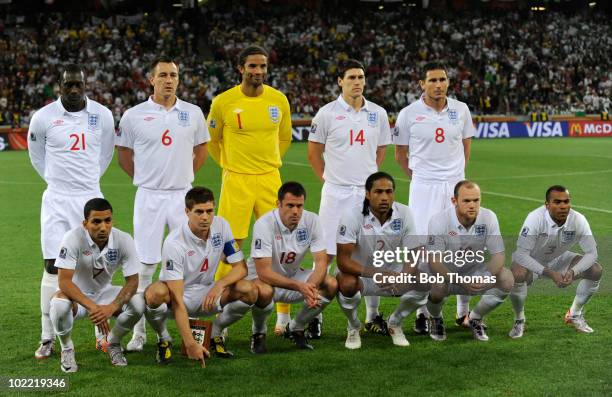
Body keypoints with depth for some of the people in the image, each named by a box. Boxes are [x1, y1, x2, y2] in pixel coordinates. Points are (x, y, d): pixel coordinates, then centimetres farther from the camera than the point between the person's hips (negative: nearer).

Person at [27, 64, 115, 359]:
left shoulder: (102, 115, -1)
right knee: (53, 267, -3)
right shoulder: (44, 117, -5)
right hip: (56, 200, -1)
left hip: (90, 198, 1)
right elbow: (37, 156, 12)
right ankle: (48, 338, 5)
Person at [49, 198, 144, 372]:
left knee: (138, 303, -25)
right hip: (76, 295, -2)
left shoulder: (124, 240, -18)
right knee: (59, 304, -37)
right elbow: (64, 281, -30)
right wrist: (92, 307, -43)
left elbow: (132, 281, -17)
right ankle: (67, 348, -4)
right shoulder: (73, 238, -26)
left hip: (104, 293, 3)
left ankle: (113, 343, 5)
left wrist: (112, 307, -35)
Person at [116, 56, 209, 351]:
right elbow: (123, 153, 12)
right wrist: (142, 179, 6)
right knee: (145, 265, 0)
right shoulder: (133, 116, 0)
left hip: (183, 195, 2)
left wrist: (185, 175, 10)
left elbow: (201, 149, 18)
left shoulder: (193, 113, 5)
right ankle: (139, 332, 7)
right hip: (149, 197, -2)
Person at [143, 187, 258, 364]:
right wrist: (190, 344, -39)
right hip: (177, 294, -4)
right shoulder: (174, 243, -27)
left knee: (249, 291, -22)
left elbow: (241, 267, -7)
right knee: (154, 293, -38)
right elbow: (177, 301, -31)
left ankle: (215, 333, 4)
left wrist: (220, 284, -29)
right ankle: (164, 339, -6)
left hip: (207, 294, 4)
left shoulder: (221, 225, -12)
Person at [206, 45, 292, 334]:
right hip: (236, 180, -3)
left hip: (270, 180, 3)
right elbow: (212, 140, 10)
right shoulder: (223, 101, -6)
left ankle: (284, 314, 13)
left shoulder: (279, 100, 3)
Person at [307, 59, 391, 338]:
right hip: (336, 193, -3)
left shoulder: (378, 114, 7)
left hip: (368, 193, 3)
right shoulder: (327, 113, -2)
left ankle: (372, 315, 18)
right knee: (326, 254, -3)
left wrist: (368, 176, 12)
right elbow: (314, 152, 5)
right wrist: (329, 179, 3)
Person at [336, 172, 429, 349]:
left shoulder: (403, 213, -13)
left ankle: (395, 323, 8)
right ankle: (354, 327, -2)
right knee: (347, 284, -36)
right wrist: (373, 273, -43)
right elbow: (343, 260, -27)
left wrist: (403, 278, -34)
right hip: (359, 273, -3)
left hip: (392, 274, 3)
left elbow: (414, 254, -12)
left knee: (424, 282, -21)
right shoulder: (352, 215, -23)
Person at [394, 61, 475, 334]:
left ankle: (464, 310, 19)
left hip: (456, 185, 2)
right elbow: (400, 153, 7)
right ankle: (422, 313, 8)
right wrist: (417, 177, 8)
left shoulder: (460, 110, 3)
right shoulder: (409, 114, -4)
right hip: (423, 188, -2)